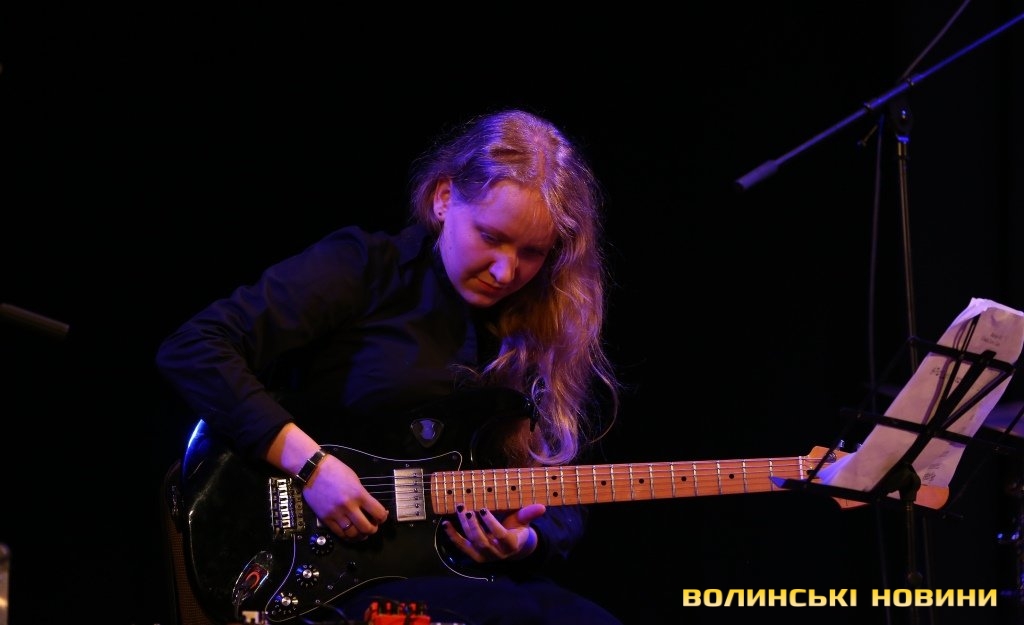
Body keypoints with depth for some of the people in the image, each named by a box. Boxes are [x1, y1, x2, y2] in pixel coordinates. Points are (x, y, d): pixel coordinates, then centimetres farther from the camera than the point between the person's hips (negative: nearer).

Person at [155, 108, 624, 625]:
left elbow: (563, 505, 15)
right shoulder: (366, 268, -3)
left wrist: (529, 540, -8)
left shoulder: (544, 340, 12)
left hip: (469, 577, 6)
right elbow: (190, 350, -12)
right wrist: (309, 464, -18)